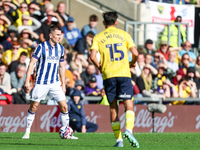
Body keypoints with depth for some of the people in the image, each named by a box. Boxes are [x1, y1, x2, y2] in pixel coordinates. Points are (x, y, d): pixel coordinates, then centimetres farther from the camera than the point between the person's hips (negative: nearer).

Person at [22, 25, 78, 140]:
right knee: (33, 107, 1)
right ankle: (27, 132, 14)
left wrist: (63, 84, 14)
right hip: (41, 83, -4)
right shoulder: (42, 47, -9)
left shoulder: (60, 48, 6)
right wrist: (27, 81, -13)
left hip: (55, 83, 4)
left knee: (64, 106, -5)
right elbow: (32, 63, -8)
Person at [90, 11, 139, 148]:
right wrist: (132, 63, 21)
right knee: (129, 105, -3)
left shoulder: (99, 37, 7)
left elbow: (92, 56, -6)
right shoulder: (124, 34, 8)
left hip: (108, 75, 1)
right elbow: (135, 53, 0)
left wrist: (100, 67, 11)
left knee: (113, 107, 8)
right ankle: (129, 130, -28)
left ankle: (119, 139, 4)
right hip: (124, 74, -1)